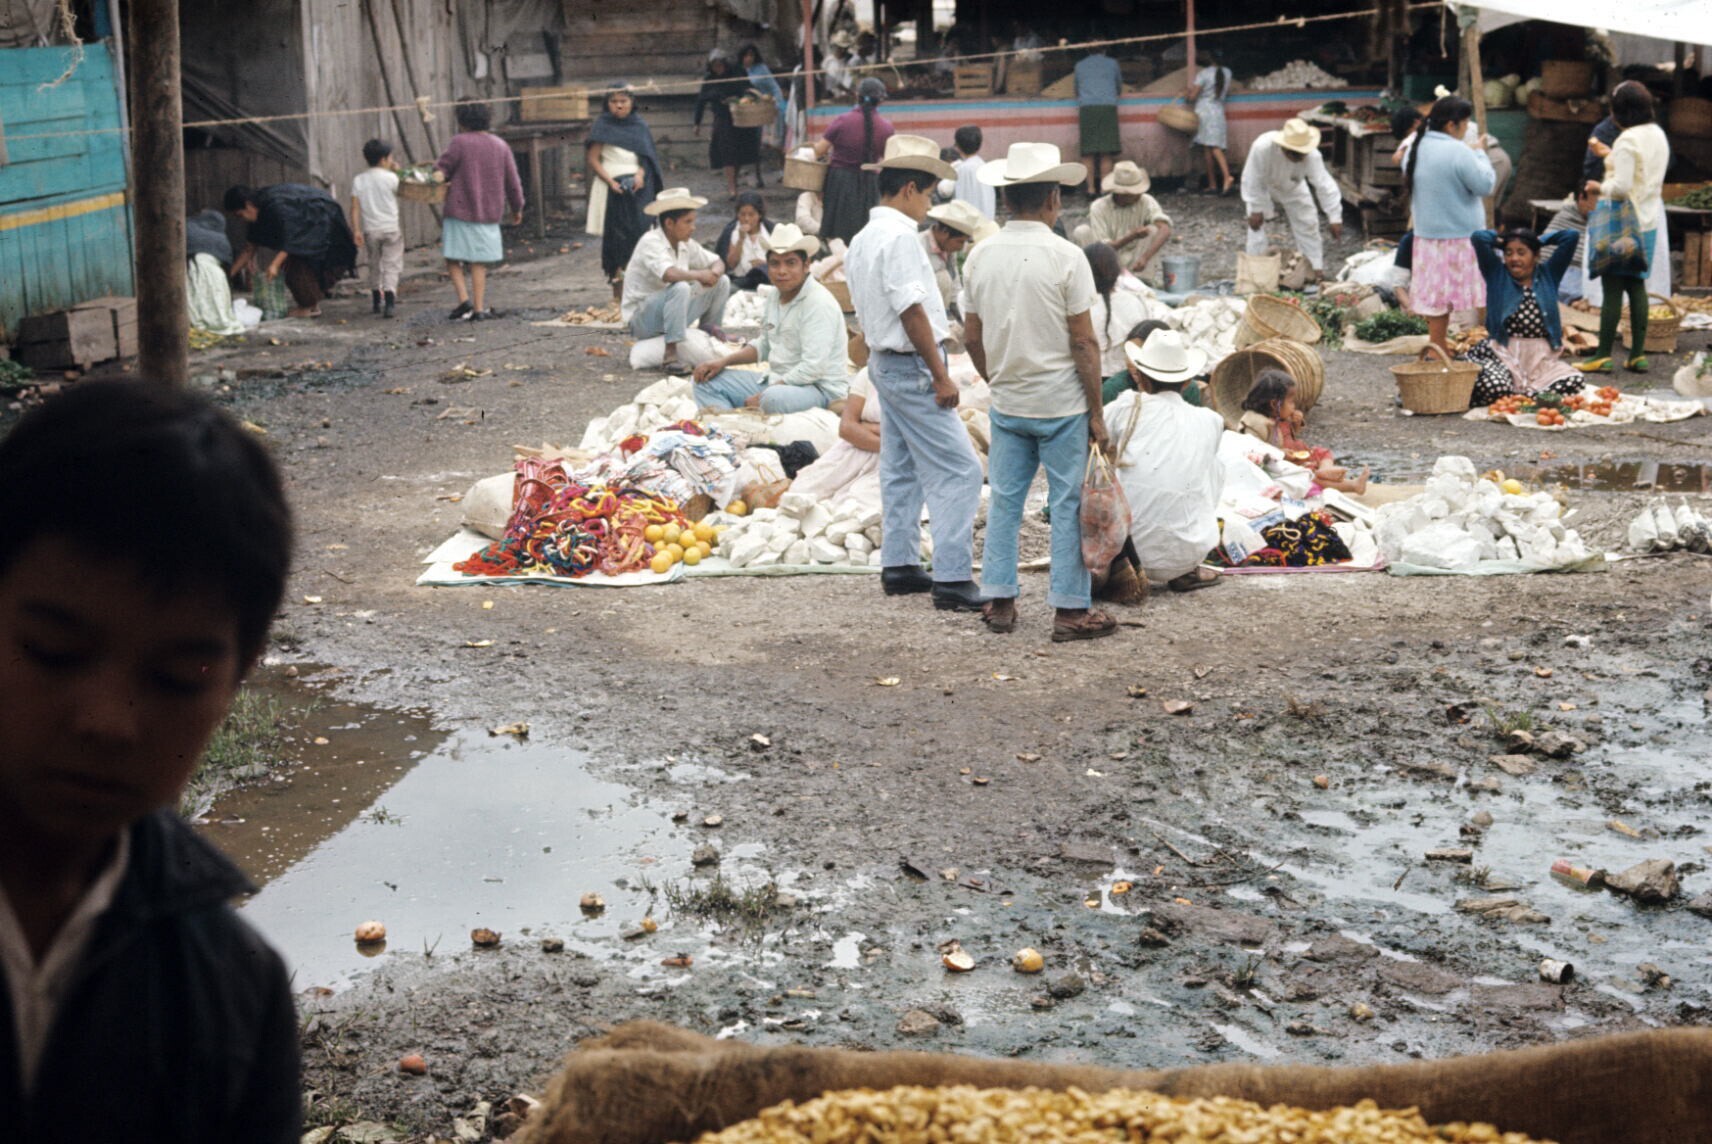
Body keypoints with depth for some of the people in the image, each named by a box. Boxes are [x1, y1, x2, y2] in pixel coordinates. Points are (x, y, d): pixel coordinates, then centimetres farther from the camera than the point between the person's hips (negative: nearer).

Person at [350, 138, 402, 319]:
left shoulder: (358, 180, 2)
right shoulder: (390, 178, -7)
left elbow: (355, 207, -3)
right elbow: (400, 192, 12)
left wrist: (356, 230, -3)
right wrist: (396, 171, 18)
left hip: (370, 229, 4)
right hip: (390, 228, -3)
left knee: (374, 266, 17)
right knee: (391, 266, -3)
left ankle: (376, 302, 26)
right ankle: (389, 301, -19)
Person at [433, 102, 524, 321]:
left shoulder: (459, 142, -9)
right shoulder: (501, 146, 7)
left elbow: (441, 170, -7)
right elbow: (513, 182, 11)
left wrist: (437, 167, 17)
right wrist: (517, 208, 24)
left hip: (460, 211, -4)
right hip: (490, 213, 4)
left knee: (453, 258, 5)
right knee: (479, 262, 9)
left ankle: (464, 301, -10)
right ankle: (479, 309, 7)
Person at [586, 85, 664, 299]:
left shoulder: (639, 125, 9)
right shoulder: (602, 126, 0)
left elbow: (647, 155, 12)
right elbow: (593, 159, -3)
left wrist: (641, 175, -9)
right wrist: (611, 182, -15)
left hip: (638, 186, 3)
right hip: (613, 186, -3)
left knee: (640, 230, -7)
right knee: (616, 235, -3)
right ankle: (618, 287, 0)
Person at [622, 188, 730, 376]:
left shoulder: (686, 244, 3)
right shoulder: (651, 242, -22)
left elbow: (717, 262, 10)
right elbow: (669, 274, -39)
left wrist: (714, 272, -13)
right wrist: (699, 275, -28)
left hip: (670, 314, 8)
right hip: (640, 317, -8)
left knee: (722, 282, 6)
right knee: (680, 288, -37)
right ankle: (670, 355, -36)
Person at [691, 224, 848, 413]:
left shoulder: (819, 303, -17)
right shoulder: (774, 295, 10)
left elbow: (813, 368, -23)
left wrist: (761, 397, -21)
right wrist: (723, 362, 11)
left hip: (818, 388, -9)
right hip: (777, 381, 9)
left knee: (774, 399, -42)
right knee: (706, 380, 3)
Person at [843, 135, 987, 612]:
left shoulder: (862, 238, 13)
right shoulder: (899, 236, -18)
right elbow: (912, 311, -21)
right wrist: (941, 375, -18)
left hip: (885, 362, 11)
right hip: (912, 366, -11)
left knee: (901, 467, 16)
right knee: (958, 470, -9)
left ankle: (898, 565, 22)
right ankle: (952, 578, -11)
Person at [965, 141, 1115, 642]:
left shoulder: (982, 256, 1)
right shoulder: (1065, 257, -13)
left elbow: (971, 336, 7)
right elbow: (1084, 343, -12)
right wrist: (1096, 412, -6)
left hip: (1007, 404, 5)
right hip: (1061, 403, -5)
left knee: (1003, 500, 12)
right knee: (1068, 505, 2)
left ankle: (999, 601, 17)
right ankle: (1071, 610, 6)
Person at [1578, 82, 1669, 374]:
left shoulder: (1628, 141, -19)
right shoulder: (1658, 136, 9)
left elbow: (1621, 186, -24)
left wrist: (1600, 187, -6)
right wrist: (1611, 157, 18)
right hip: (1649, 221, 8)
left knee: (1613, 288, -4)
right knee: (1637, 286, 12)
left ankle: (1602, 356, 0)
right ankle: (1638, 355, 12)